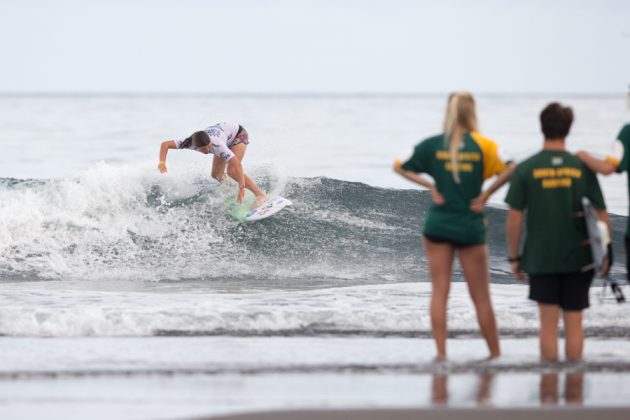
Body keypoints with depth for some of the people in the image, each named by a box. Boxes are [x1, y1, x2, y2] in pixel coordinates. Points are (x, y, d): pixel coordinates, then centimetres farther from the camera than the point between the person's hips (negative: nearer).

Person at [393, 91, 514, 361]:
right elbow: (509, 169, -17)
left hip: (438, 225, 1)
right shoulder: (482, 145, -5)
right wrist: (486, 195, -8)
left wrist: (430, 187, 3)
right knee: (481, 296, 7)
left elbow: (400, 167, 6)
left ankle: (441, 352, -3)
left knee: (439, 292, 3)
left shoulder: (432, 145, -1)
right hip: (471, 227, -1)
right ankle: (495, 353, 12)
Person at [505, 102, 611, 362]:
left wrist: (514, 256, 6)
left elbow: (514, 217, -4)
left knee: (548, 322, 5)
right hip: (578, 257, 1)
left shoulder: (526, 169, -4)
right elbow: (600, 215, -1)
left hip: (541, 258, -1)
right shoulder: (582, 168, -3)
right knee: (574, 322, 7)